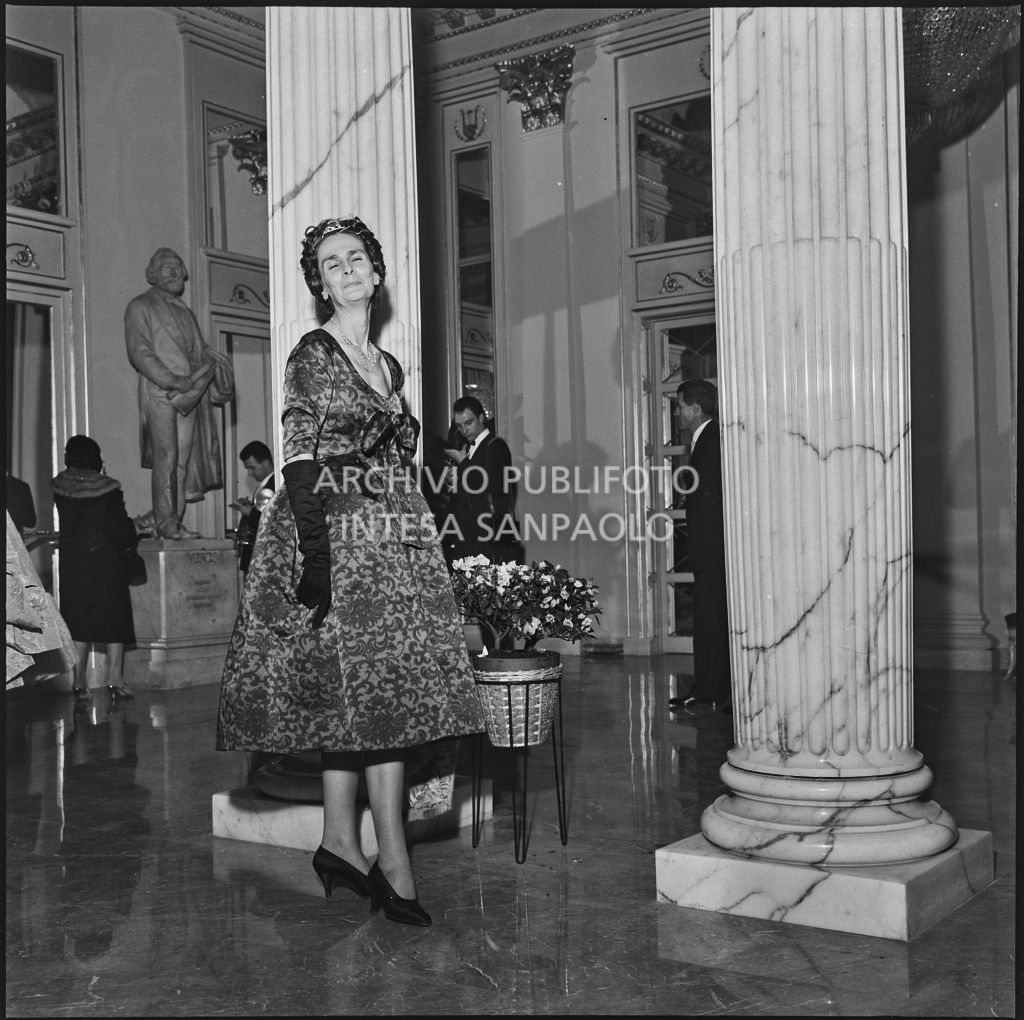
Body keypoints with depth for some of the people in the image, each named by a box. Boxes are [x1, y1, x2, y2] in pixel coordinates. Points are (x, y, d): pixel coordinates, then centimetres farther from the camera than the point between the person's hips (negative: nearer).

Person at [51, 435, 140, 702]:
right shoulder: (107, 488, -11)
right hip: (106, 559, -3)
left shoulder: (59, 485, -4)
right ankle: (114, 678, 2)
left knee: (78, 620, 10)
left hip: (71, 560, 3)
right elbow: (121, 524, -6)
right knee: (114, 617, 7)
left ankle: (79, 681, 12)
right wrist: (131, 543, 10)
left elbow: (66, 519, 4)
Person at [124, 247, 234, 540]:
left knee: (184, 459, 2)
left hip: (190, 394, 6)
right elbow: (139, 352, -8)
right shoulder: (140, 307, 3)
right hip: (159, 394, -6)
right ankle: (165, 524, -9)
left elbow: (200, 349, 24)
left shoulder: (184, 311, 26)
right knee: (166, 459, -10)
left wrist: (212, 359, -1)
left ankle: (176, 522, 5)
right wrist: (172, 380, -18)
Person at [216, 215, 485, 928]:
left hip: (392, 537, 7)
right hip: (336, 535, -7)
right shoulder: (312, 354, -4)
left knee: (359, 693, 7)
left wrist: (418, 535, 18)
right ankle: (393, 863, -4)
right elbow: (301, 462, -12)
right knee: (372, 690, -9)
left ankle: (341, 844, 14)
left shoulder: (389, 364, 17)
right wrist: (314, 554, -20)